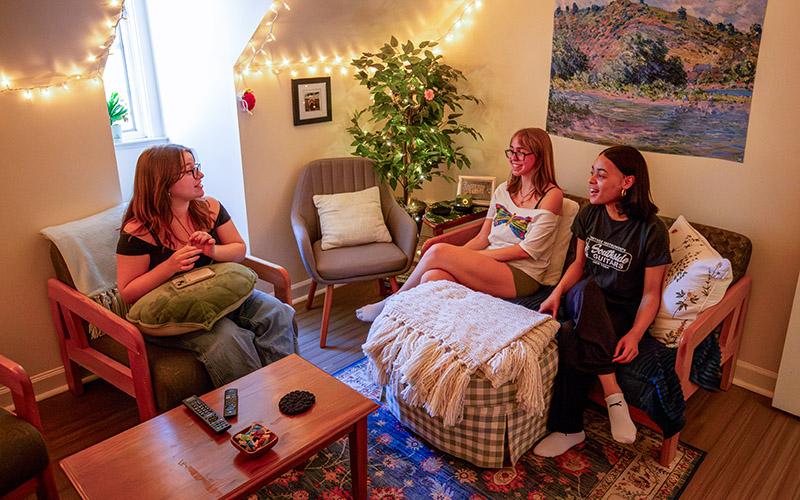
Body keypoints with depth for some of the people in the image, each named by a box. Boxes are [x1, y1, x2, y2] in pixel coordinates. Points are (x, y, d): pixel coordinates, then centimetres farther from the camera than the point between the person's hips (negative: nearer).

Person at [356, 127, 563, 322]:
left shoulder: (551, 195, -4)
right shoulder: (503, 190, 16)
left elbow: (527, 249, -10)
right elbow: (482, 238, 12)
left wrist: (472, 257, -12)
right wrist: (457, 257, -7)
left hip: (521, 275, -6)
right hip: (491, 263, 6)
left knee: (438, 251, -23)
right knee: (432, 277, -28)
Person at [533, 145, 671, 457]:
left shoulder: (652, 231, -13)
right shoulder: (589, 215, 2)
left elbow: (651, 292, -10)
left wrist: (634, 334, -26)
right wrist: (557, 293, -6)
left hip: (622, 311, -4)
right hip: (584, 302, 4)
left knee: (570, 337, -35)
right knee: (587, 289, -35)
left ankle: (568, 429, -18)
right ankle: (613, 394, -29)